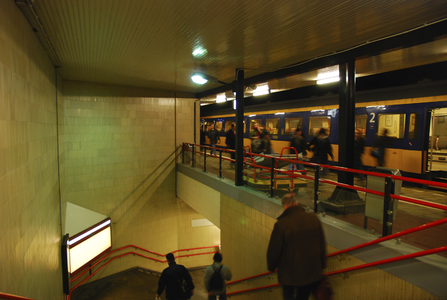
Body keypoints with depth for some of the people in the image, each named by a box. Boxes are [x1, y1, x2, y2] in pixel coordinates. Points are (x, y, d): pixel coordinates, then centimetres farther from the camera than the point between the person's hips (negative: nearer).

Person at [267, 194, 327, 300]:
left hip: (289, 273, -4)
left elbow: (273, 251, -14)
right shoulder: (314, 219, -8)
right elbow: (322, 246, 3)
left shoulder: (280, 224, -23)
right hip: (312, 271, 4)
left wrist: (271, 267, 6)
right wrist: (321, 266, 18)